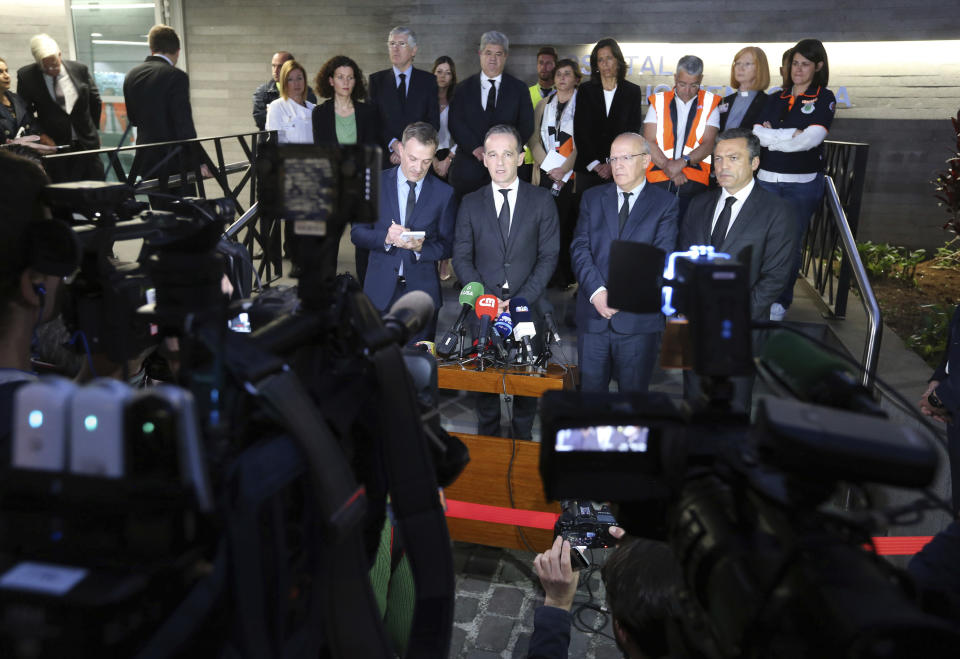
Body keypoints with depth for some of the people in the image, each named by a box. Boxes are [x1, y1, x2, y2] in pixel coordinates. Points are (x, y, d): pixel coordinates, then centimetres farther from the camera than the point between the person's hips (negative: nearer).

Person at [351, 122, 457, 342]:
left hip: (422, 291, 0)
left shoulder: (444, 193, 2)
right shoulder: (376, 183, 3)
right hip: (380, 291, 0)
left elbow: (448, 245, 4)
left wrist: (421, 248, -17)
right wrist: (386, 238, -18)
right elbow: (357, 232, 2)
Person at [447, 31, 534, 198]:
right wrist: (475, 148, -14)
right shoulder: (464, 88, 12)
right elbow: (455, 123, 2)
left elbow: (526, 125, 4)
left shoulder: (518, 89, 11)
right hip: (469, 164, 1)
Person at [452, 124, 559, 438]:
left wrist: (522, 299, -12)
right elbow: (462, 258, 3)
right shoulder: (470, 204, 6)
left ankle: (522, 442, 26)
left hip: (528, 307, -1)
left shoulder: (542, 201, 2)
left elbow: (549, 256, -2)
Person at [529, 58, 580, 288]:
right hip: (545, 173, 3)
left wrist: (564, 168, -12)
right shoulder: (544, 104, 17)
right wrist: (548, 167, -3)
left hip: (571, 173, -3)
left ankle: (567, 277, 1)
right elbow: (534, 139, 11)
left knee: (568, 223, -6)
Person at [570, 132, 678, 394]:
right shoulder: (592, 198, 10)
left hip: (638, 317, -2)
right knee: (590, 387, 10)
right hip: (593, 314, 2)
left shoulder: (665, 203, 2)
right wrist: (596, 291, -15)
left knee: (634, 390, 9)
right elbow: (579, 249, 1)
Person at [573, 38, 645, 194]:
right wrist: (594, 163, -7)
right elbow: (580, 130, 3)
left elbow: (633, 131, 3)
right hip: (588, 169, 1)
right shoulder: (585, 90, 8)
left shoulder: (633, 91, 7)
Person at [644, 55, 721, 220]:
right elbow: (649, 142, 3)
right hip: (658, 179, 1)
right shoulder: (659, 101, 12)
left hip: (694, 181, 0)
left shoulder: (709, 103, 10)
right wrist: (668, 167, -10)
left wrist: (683, 162, -16)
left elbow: (708, 145, 1)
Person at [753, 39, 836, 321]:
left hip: (802, 183, -3)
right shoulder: (775, 99, 12)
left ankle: (781, 300, 14)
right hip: (767, 179, 3)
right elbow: (756, 133, -2)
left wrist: (771, 136, -8)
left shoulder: (824, 99, 1)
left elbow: (810, 139, -14)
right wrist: (790, 135, -15)